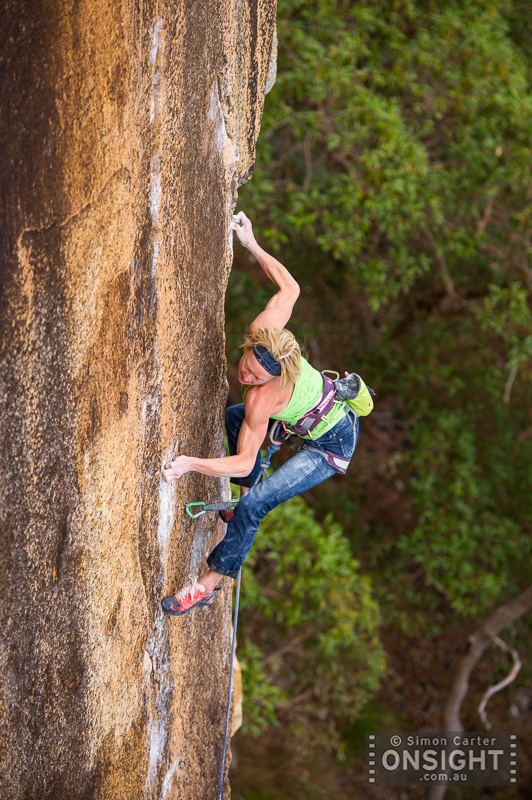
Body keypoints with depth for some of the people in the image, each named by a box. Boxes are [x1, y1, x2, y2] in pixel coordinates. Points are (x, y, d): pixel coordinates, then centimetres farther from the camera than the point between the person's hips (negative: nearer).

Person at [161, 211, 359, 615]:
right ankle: (250, 494, 38)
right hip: (335, 401, 9)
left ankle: (210, 582, -3)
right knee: (231, 418, 22)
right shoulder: (264, 329, -24)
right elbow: (290, 288, -5)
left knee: (254, 505, -16)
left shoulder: (263, 398, -38)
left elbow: (244, 461, -30)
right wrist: (253, 246, -2)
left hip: (332, 445, -9)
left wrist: (191, 463, -37)